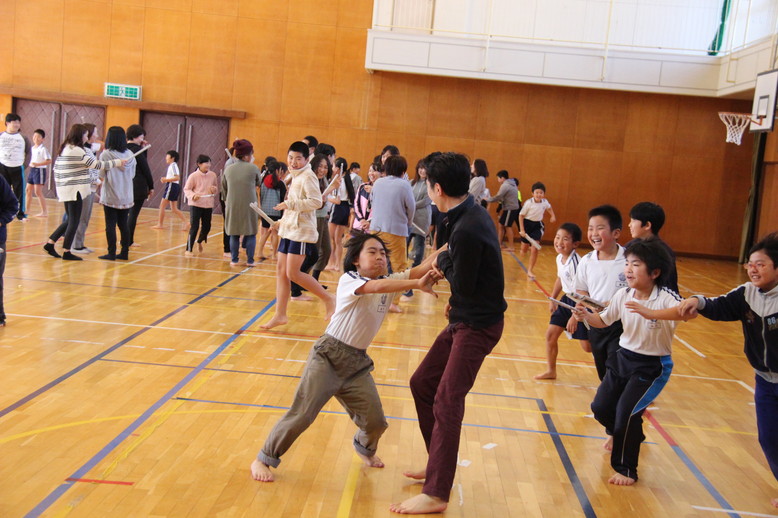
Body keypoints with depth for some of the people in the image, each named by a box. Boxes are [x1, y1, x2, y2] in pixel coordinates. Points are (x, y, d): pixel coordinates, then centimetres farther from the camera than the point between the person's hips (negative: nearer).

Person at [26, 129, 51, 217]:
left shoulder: (43, 149, -12)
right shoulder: (32, 148, 12)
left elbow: (49, 160, -19)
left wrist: (38, 164, -23)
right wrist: (30, 164, 6)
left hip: (40, 170, -8)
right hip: (32, 169, 8)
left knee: (38, 192, -8)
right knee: (28, 190, 11)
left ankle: (44, 211, -1)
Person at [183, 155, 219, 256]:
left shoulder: (213, 175, 3)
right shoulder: (193, 176, -9)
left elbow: (217, 188, 16)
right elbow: (186, 189, -5)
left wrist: (214, 189, -7)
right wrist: (193, 195, -24)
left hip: (208, 205, 4)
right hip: (196, 204, -4)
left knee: (206, 227, 12)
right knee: (194, 227, -5)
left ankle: (200, 241, 43)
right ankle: (189, 249, 4)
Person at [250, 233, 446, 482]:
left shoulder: (390, 281, 5)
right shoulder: (349, 280, -13)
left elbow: (423, 268, -5)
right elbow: (376, 287, -32)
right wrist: (417, 284, -38)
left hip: (357, 362, 6)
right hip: (328, 356, -6)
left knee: (375, 420, 3)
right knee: (302, 414, -5)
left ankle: (365, 447, 39)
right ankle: (264, 459, 15)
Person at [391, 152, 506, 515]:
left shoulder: (467, 229, -26)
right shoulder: (471, 214, 5)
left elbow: (463, 284, -19)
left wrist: (443, 261, -4)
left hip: (477, 325, -10)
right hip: (465, 318, 10)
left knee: (446, 402, -9)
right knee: (422, 384, 16)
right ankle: (438, 467, 29)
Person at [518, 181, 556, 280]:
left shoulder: (545, 202, -7)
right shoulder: (528, 203, -19)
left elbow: (549, 208, 19)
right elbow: (521, 215, -12)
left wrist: (553, 216, 2)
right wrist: (522, 229, -15)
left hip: (538, 225, 2)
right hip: (527, 224, -2)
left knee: (535, 249, -11)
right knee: (524, 251, 9)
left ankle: (530, 270, -2)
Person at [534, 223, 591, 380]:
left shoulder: (576, 262, -27)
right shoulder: (560, 258, 0)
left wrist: (575, 317, -25)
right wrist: (552, 299, 19)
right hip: (566, 300, 8)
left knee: (587, 346, -3)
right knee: (550, 334, 9)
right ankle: (551, 371, 27)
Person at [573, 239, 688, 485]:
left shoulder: (665, 298, -22)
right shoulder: (623, 295, -5)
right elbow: (603, 320, 8)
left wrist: (649, 312, -56)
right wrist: (586, 316, -14)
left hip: (652, 366, -6)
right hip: (623, 357, 6)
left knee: (627, 412, -13)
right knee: (600, 407, 9)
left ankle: (626, 470, 9)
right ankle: (620, 433, 46)